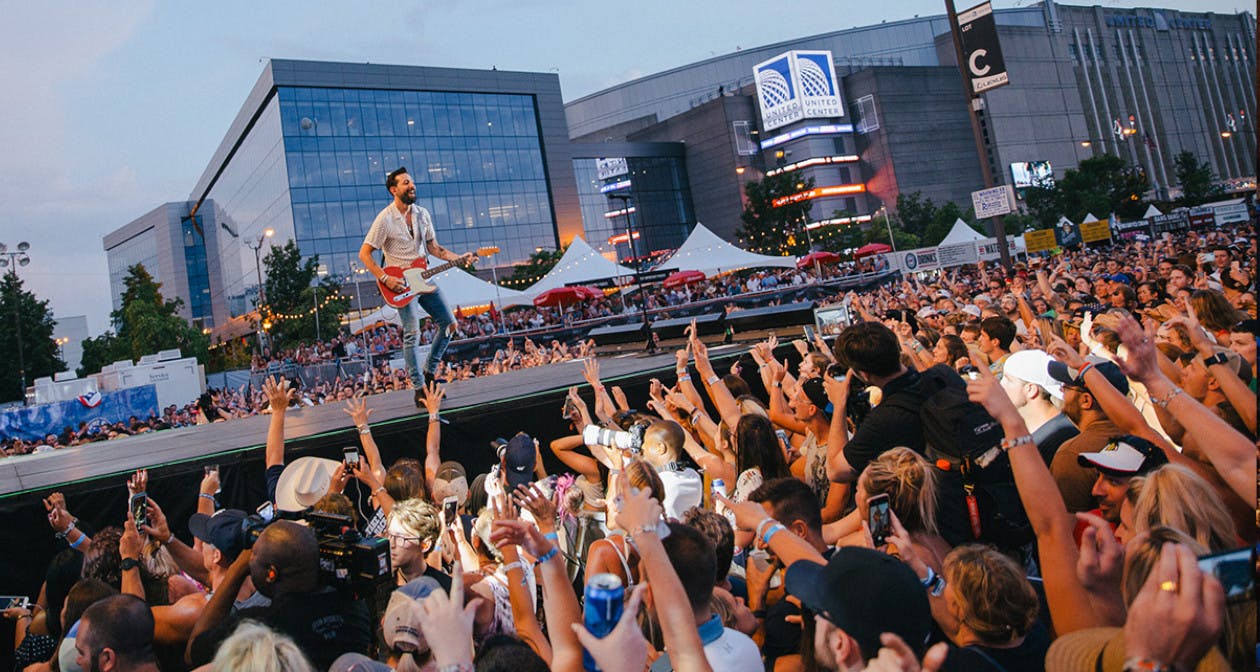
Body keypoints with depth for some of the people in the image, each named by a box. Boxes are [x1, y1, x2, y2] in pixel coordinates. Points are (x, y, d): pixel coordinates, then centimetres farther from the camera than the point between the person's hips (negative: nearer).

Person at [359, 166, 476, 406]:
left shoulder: (422, 214, 8)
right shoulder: (385, 219, -12)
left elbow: (434, 248, 15)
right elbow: (364, 253, -10)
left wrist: (460, 258, 1)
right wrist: (384, 279, -19)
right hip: (401, 284, -7)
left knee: (448, 324, 6)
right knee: (412, 334, -12)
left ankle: (429, 372, 18)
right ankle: (419, 390, -5)